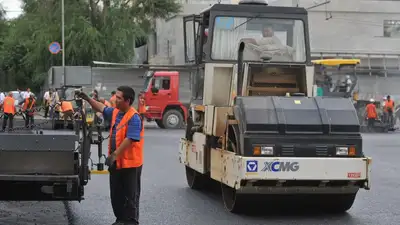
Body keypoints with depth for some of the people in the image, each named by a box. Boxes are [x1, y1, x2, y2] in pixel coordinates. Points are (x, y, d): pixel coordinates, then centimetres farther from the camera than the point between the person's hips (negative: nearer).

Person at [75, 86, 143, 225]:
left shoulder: (134, 117, -19)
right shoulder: (115, 112, 6)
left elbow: (129, 139, -25)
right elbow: (101, 108, 23)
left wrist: (114, 154, -27)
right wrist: (87, 99, 13)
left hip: (130, 163, -8)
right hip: (116, 162, 8)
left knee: (130, 195, 2)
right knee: (116, 194, 15)